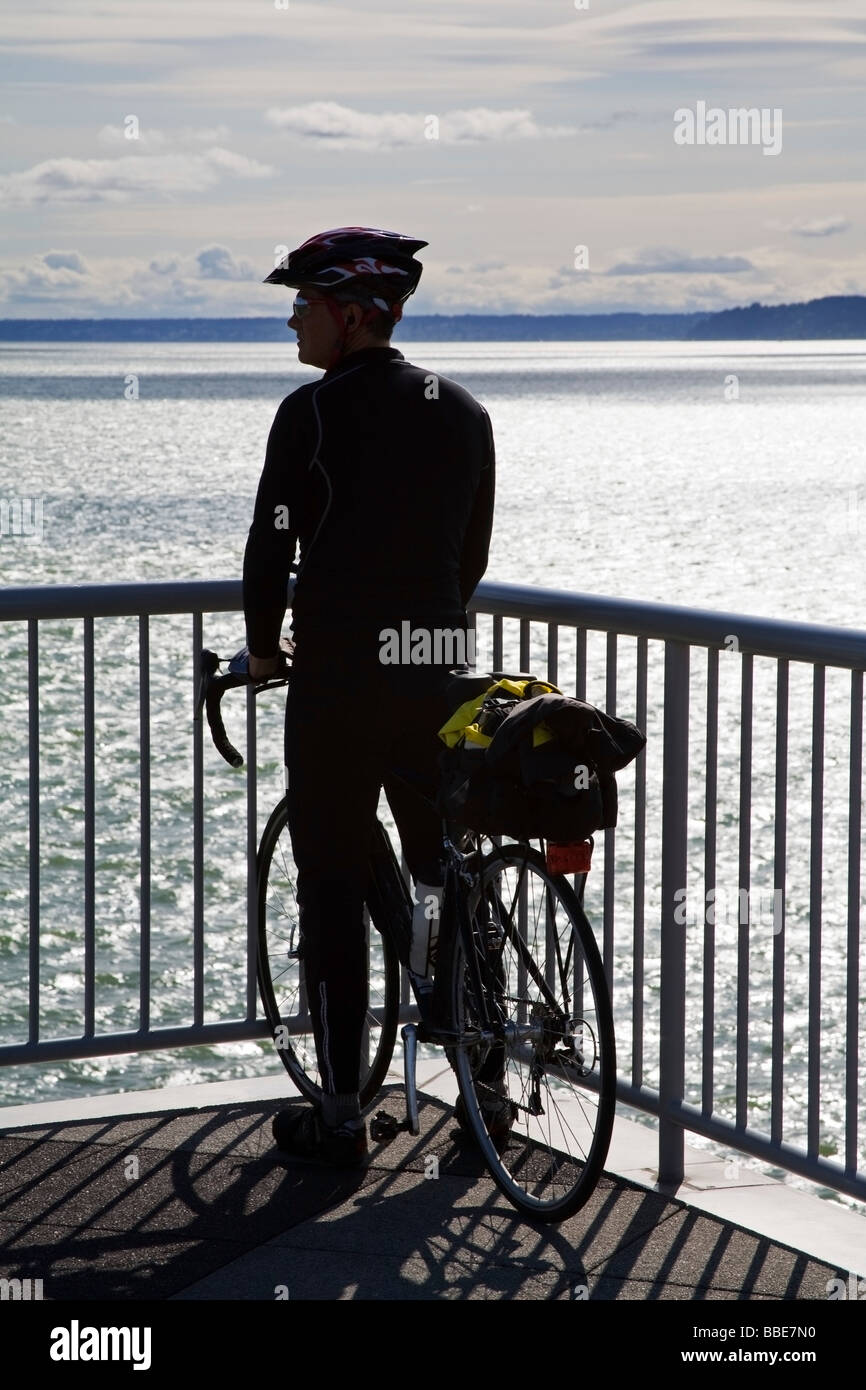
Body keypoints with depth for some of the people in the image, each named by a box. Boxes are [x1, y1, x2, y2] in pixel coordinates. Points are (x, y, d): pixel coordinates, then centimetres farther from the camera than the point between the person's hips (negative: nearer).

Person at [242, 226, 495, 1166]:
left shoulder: (312, 412, -10)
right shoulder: (464, 412, 7)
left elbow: (271, 545, -8)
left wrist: (262, 646, 8)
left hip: (337, 675, -5)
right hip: (435, 671, 5)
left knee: (331, 889, 2)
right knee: (446, 874, 14)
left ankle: (340, 1114, 6)